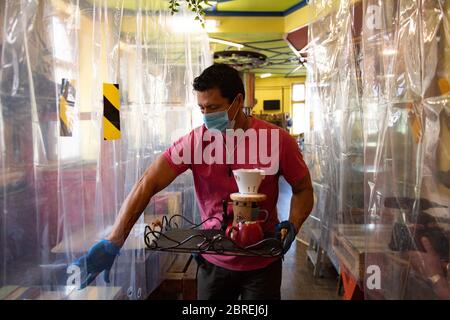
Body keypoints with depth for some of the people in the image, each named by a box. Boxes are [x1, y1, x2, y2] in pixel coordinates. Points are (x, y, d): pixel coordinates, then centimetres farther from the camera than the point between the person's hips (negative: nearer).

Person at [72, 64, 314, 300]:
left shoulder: (276, 140, -14)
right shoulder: (194, 141, -12)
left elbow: (303, 189, -1)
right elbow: (147, 185, -20)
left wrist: (292, 225, -21)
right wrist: (112, 244, -28)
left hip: (262, 264, -1)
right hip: (213, 262, 1)